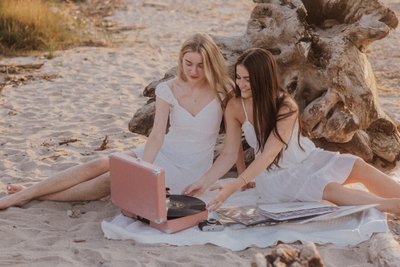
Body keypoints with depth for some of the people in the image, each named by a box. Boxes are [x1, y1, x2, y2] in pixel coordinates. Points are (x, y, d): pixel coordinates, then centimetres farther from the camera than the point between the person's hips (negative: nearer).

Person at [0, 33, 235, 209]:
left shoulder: (223, 91, -13)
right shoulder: (168, 90, -8)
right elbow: (157, 135, -16)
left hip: (190, 170, -3)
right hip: (163, 154, 3)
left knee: (109, 182, -17)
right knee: (98, 166, -14)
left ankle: (30, 196, -11)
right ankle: (26, 193, -5)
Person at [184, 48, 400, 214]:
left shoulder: (285, 106, -19)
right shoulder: (234, 107, -11)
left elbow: (268, 154, -26)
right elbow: (228, 155, -7)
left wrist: (232, 188, -34)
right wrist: (203, 183, -21)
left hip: (309, 160, 1)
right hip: (276, 176, -1)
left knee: (358, 166, -23)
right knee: (330, 190, -26)